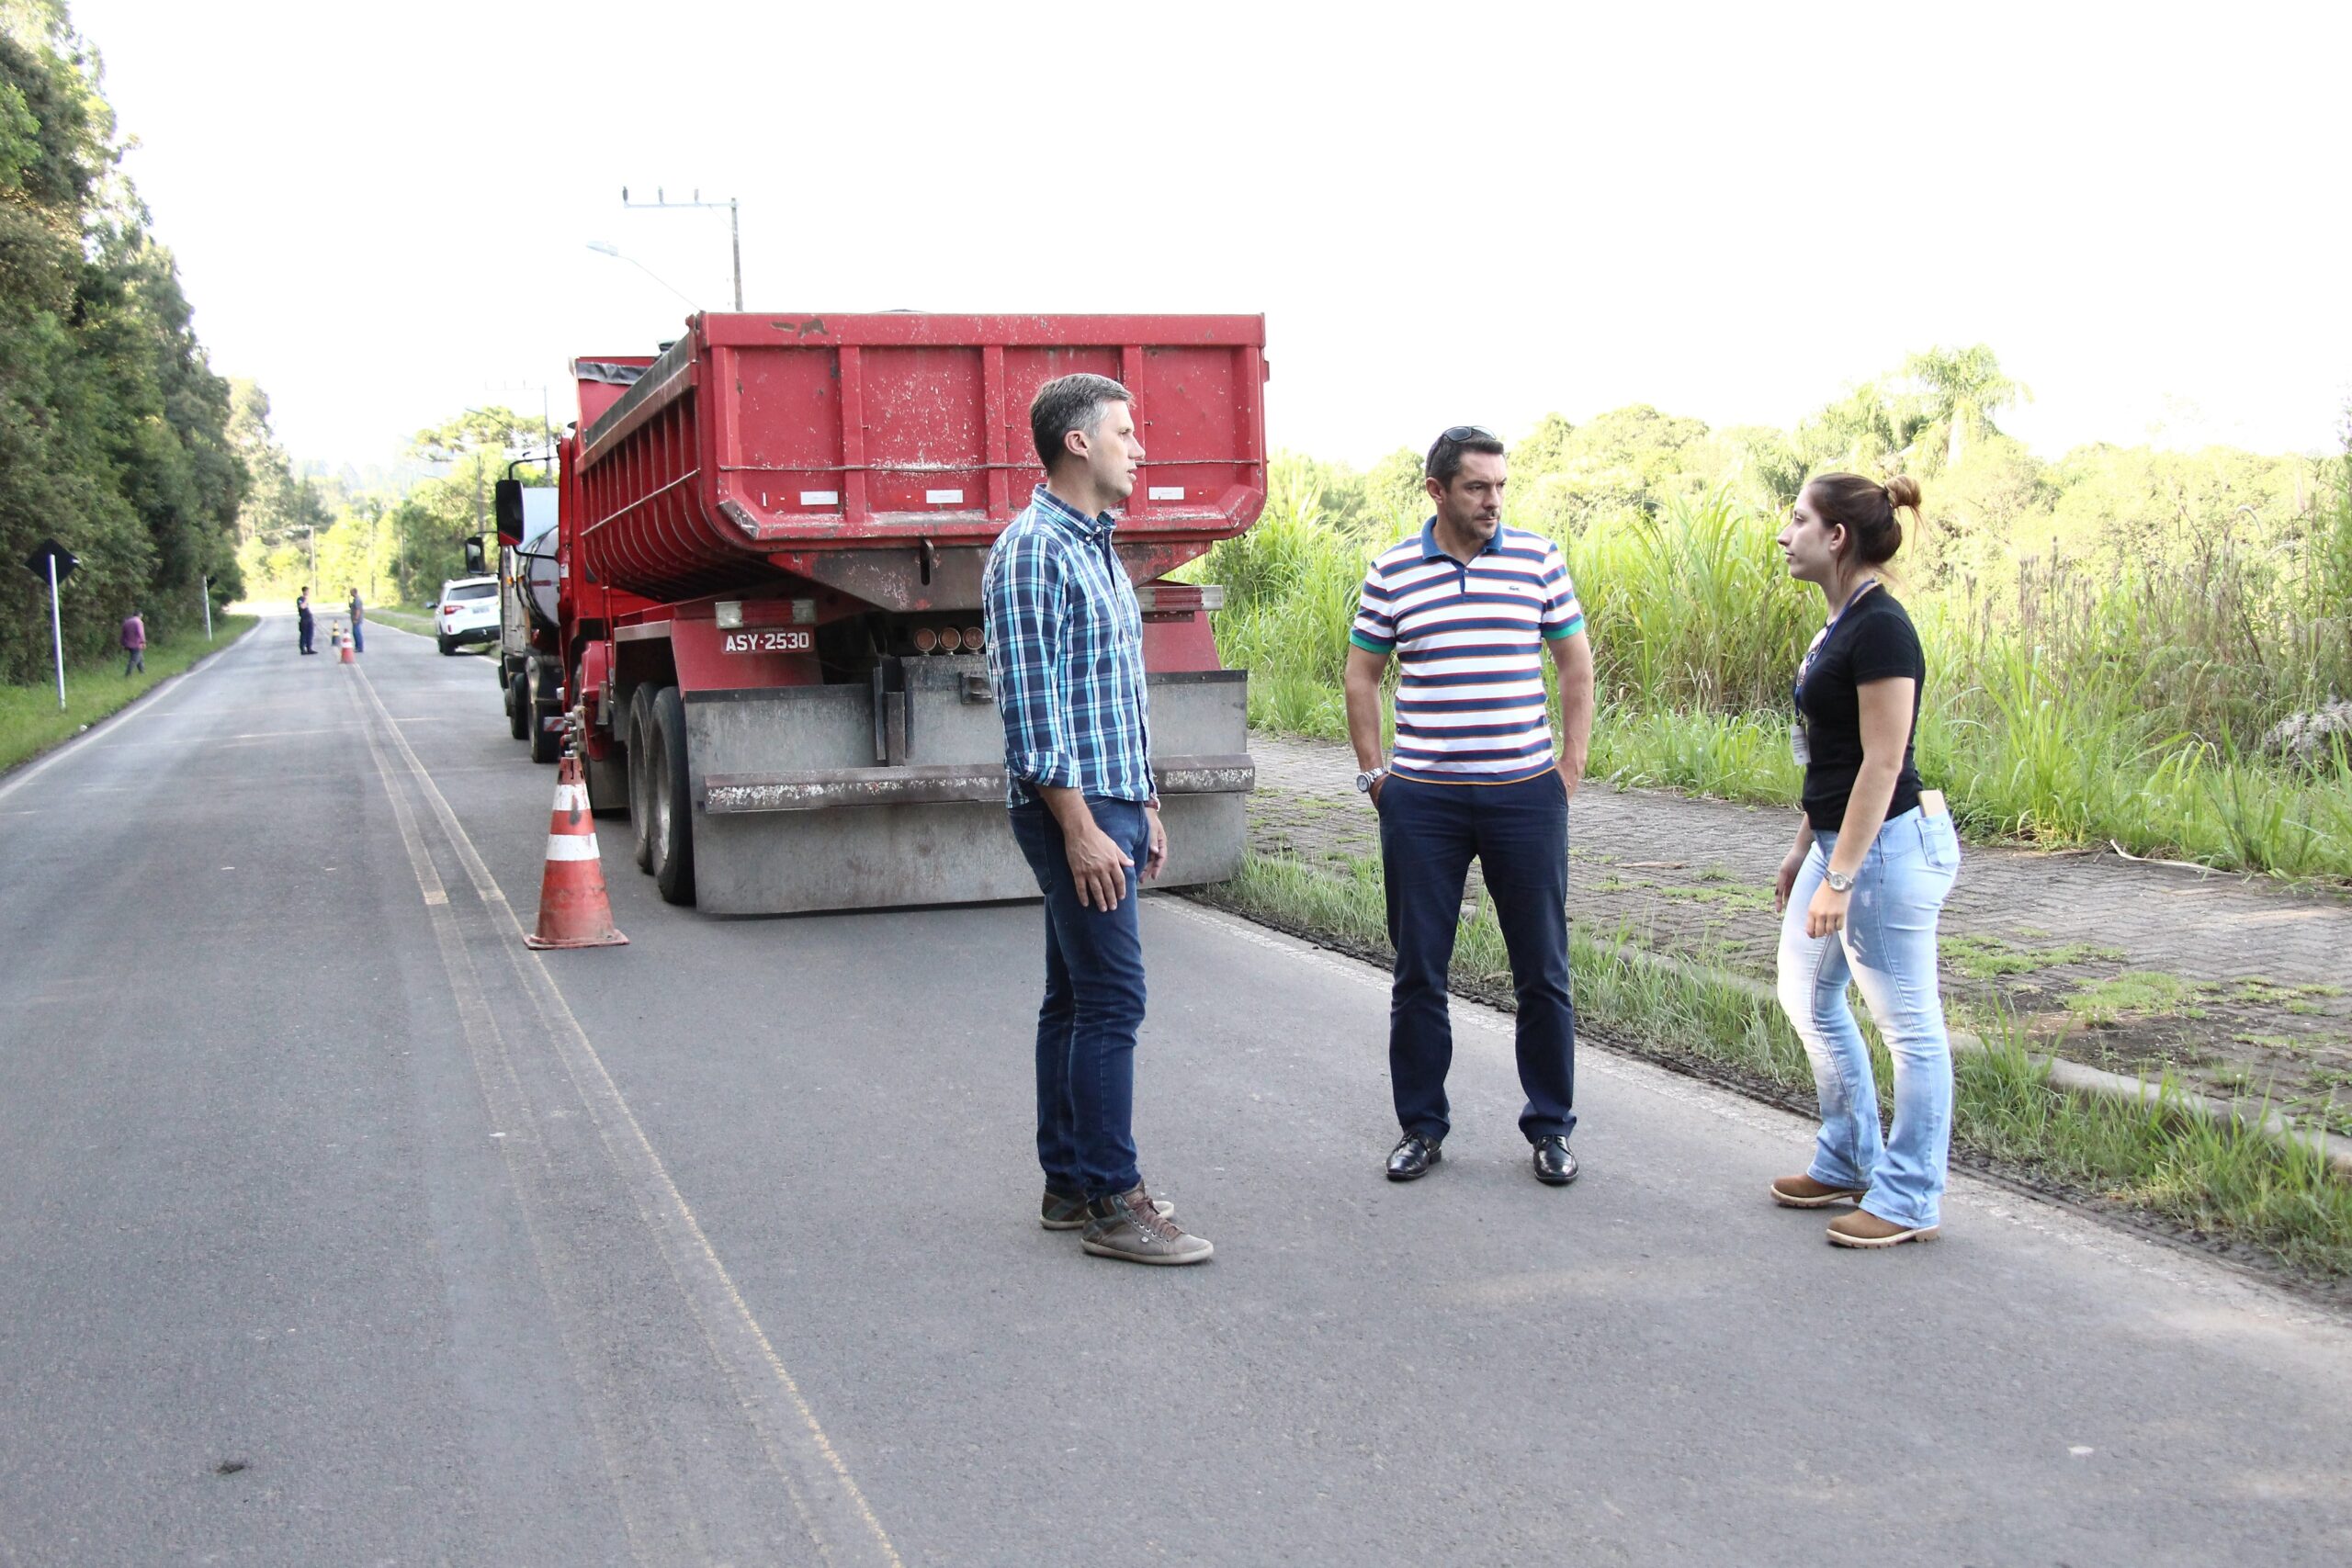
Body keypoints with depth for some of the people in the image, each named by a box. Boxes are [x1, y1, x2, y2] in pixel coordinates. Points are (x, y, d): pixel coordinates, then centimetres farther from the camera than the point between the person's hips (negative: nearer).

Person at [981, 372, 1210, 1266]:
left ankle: (1069, 1184, 20)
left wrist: (1143, 807, 19)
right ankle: (1112, 1206, -3)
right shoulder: (1032, 551, -13)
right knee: (1111, 1000, -9)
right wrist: (1081, 830, -20)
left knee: (1075, 1000, 13)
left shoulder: (1099, 549, 17)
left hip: (1111, 805, 10)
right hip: (1069, 809, -10)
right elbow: (1029, 705, -19)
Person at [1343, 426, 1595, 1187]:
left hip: (1526, 795, 0)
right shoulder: (1392, 570, 2)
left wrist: (1571, 764, 4)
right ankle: (1421, 1126, 21)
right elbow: (1361, 675, 10)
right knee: (1418, 971, 7)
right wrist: (1373, 773, 4)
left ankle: (1551, 1126, 19)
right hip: (1422, 802, 0)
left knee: (1542, 971, 6)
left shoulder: (1538, 559, 2)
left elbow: (1576, 663, 9)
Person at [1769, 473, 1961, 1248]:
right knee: (1807, 994, 19)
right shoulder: (1842, 624, 11)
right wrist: (1803, 851, 21)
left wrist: (1839, 878, -21)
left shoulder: (1880, 629, -19)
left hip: (1891, 843, -11)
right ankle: (1849, 1161, 33)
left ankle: (1910, 1199, 13)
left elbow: (1882, 763, -21)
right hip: (1842, 839, 11)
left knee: (1908, 1023, 2)